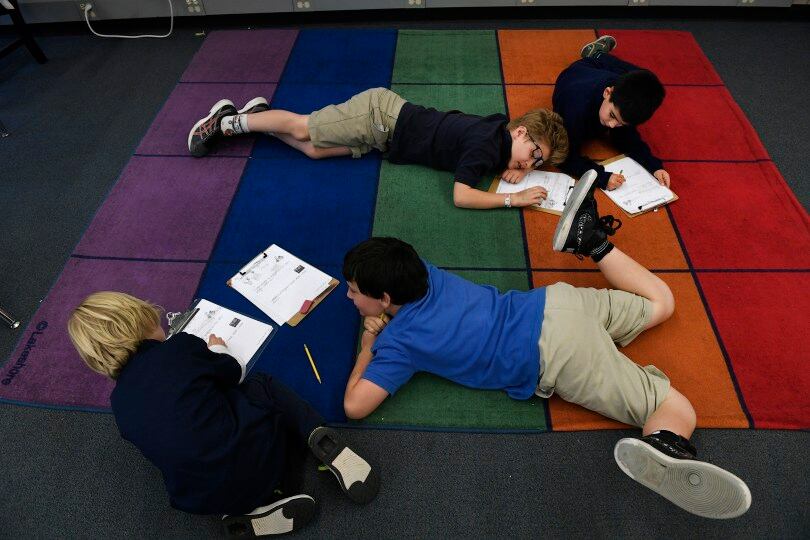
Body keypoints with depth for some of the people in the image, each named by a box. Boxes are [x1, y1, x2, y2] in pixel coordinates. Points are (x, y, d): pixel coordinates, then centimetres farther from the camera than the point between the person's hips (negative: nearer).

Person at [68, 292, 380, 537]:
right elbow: (235, 375, 12)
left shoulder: (120, 403, 6)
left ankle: (253, 513, 10)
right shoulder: (180, 346, -5)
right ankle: (320, 439, 1)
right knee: (264, 389, 23)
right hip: (250, 458, -3)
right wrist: (218, 351, 32)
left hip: (201, 502, 3)